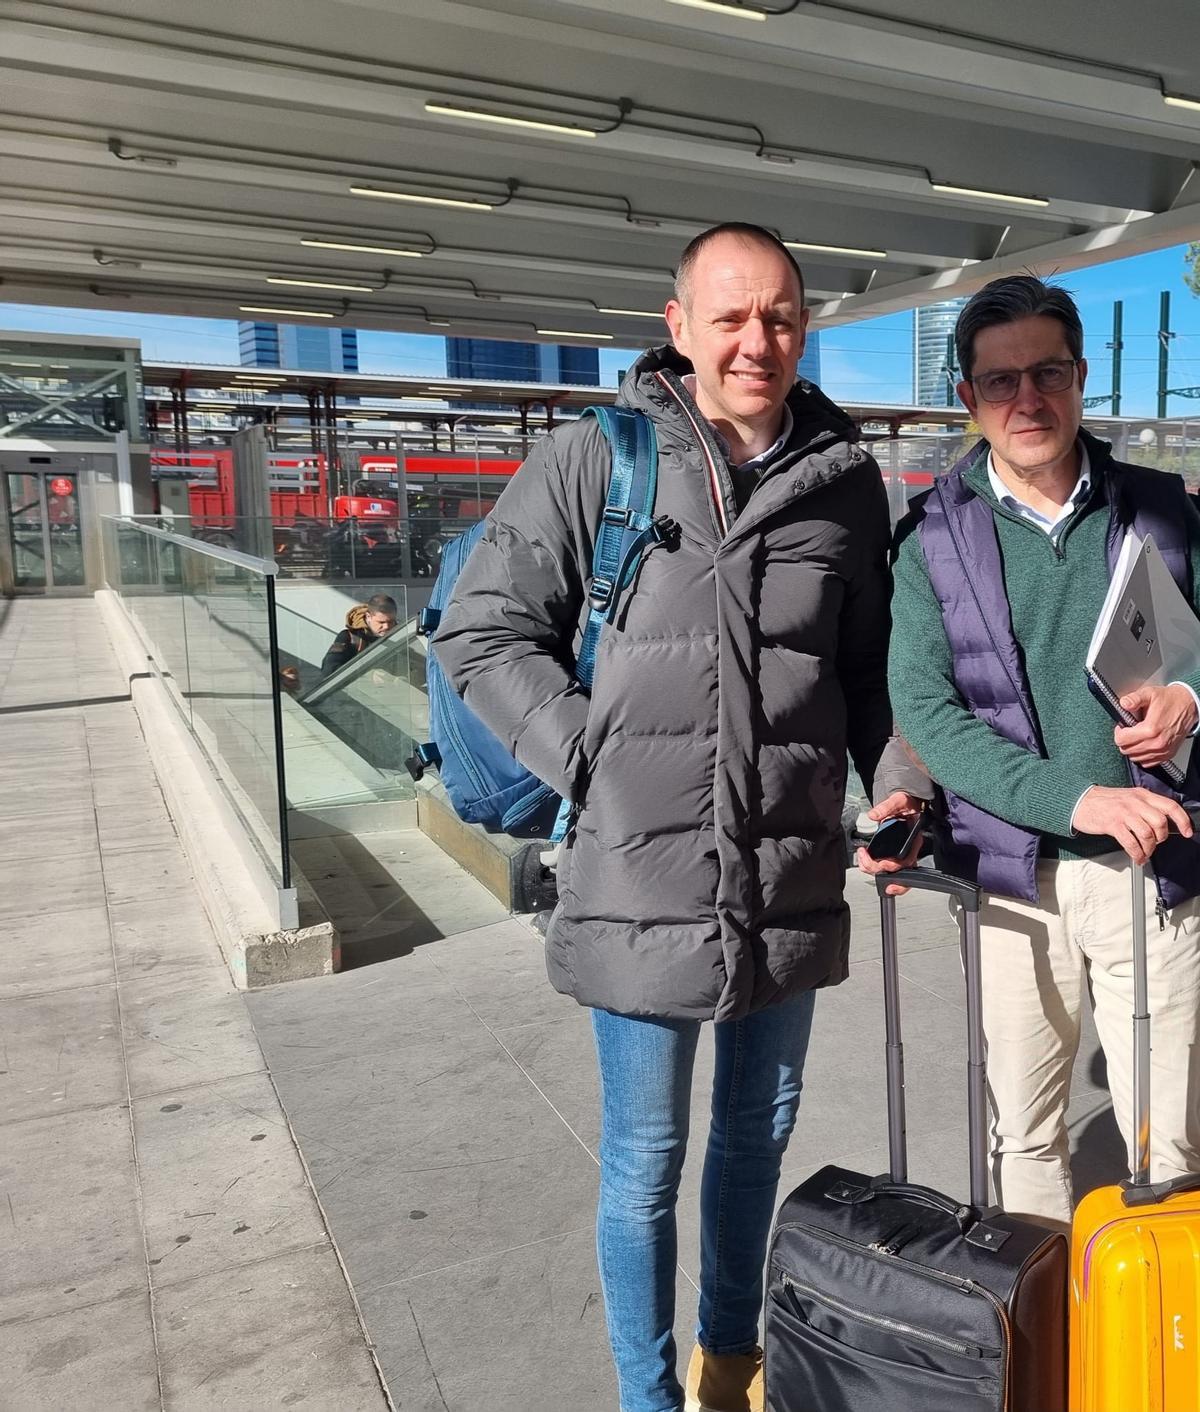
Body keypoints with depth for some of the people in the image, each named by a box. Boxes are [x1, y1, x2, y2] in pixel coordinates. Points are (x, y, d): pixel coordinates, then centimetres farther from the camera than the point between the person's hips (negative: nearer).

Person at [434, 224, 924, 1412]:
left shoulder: (844, 477, 4)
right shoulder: (592, 460, -7)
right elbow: (480, 634, -3)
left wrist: (894, 782, 0)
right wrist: (589, 759, -11)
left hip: (792, 882, 5)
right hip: (642, 882, -4)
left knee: (759, 1132, 22)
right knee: (643, 1164, 11)